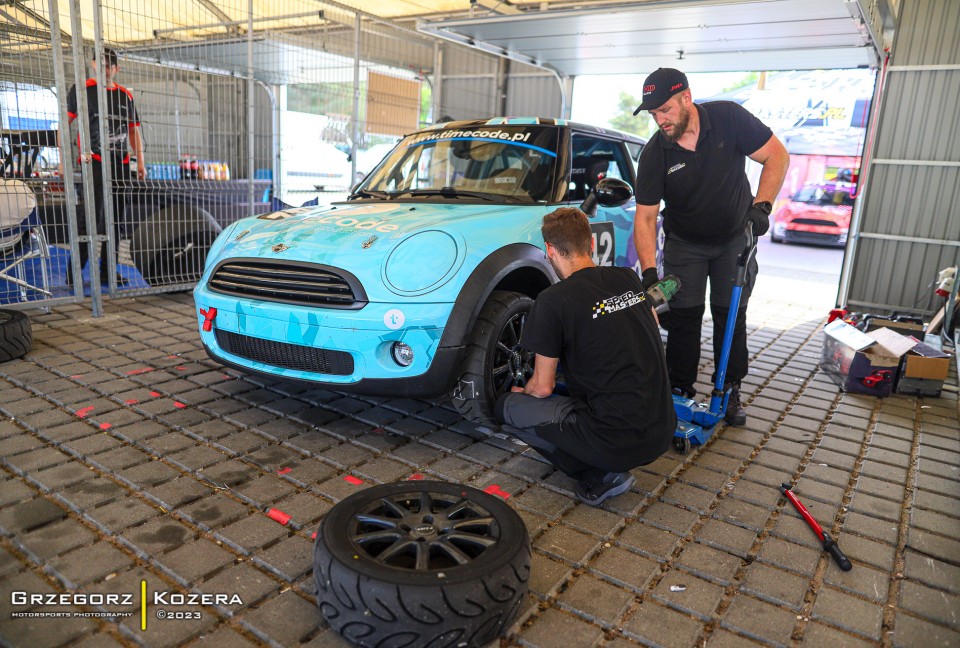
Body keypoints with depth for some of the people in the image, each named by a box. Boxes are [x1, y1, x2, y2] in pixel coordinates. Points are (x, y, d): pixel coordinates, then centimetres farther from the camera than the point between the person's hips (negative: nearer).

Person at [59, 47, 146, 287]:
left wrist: (140, 161, 10)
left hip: (121, 164, 5)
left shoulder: (126, 95, 14)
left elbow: (134, 130, 19)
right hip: (92, 162, -5)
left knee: (115, 220, 7)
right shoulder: (81, 89, 1)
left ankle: (107, 272, 15)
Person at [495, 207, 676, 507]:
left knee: (506, 408, 5)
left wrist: (522, 392, 19)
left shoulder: (553, 301, -11)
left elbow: (543, 387, -4)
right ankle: (608, 466, 12)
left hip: (619, 441, -7)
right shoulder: (629, 278, 6)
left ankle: (600, 474, 0)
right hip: (662, 432, 7)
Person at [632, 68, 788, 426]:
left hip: (735, 237, 0)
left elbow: (777, 156, -13)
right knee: (684, 317, -1)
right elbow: (645, 215, -20)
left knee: (731, 315, 4)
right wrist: (649, 271, -31)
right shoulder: (654, 154, -18)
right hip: (684, 244, 0)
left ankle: (730, 391, 17)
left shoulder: (728, 117, -19)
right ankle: (680, 390, 11)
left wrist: (761, 205, -27)